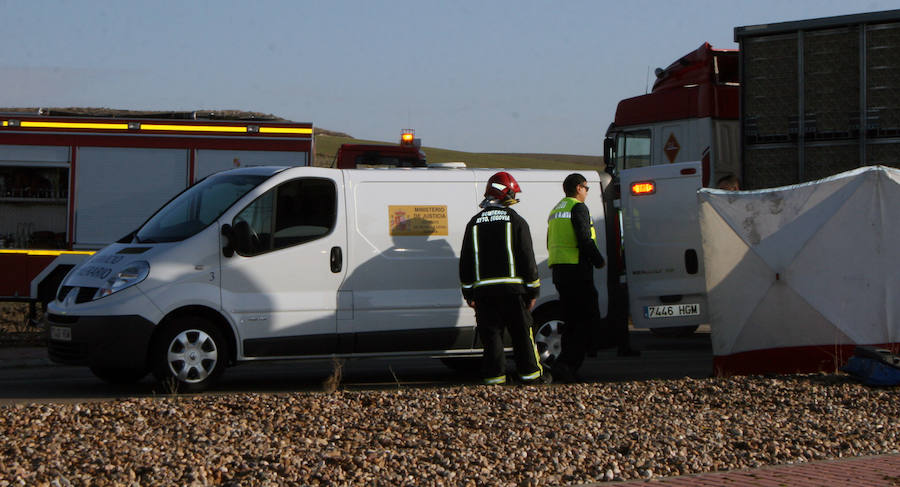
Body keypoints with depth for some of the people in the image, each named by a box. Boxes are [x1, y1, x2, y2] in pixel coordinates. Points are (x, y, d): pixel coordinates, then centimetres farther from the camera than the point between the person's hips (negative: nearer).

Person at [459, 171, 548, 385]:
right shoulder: (516, 221, -2)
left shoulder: (475, 223, 8)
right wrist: (533, 290, 4)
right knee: (522, 334, 6)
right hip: (512, 289, -2)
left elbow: (465, 261, 9)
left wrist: (468, 292, 14)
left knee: (491, 335, 4)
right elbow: (527, 258, -3)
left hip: (483, 290, 2)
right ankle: (531, 374, 12)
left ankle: (494, 376, 1)